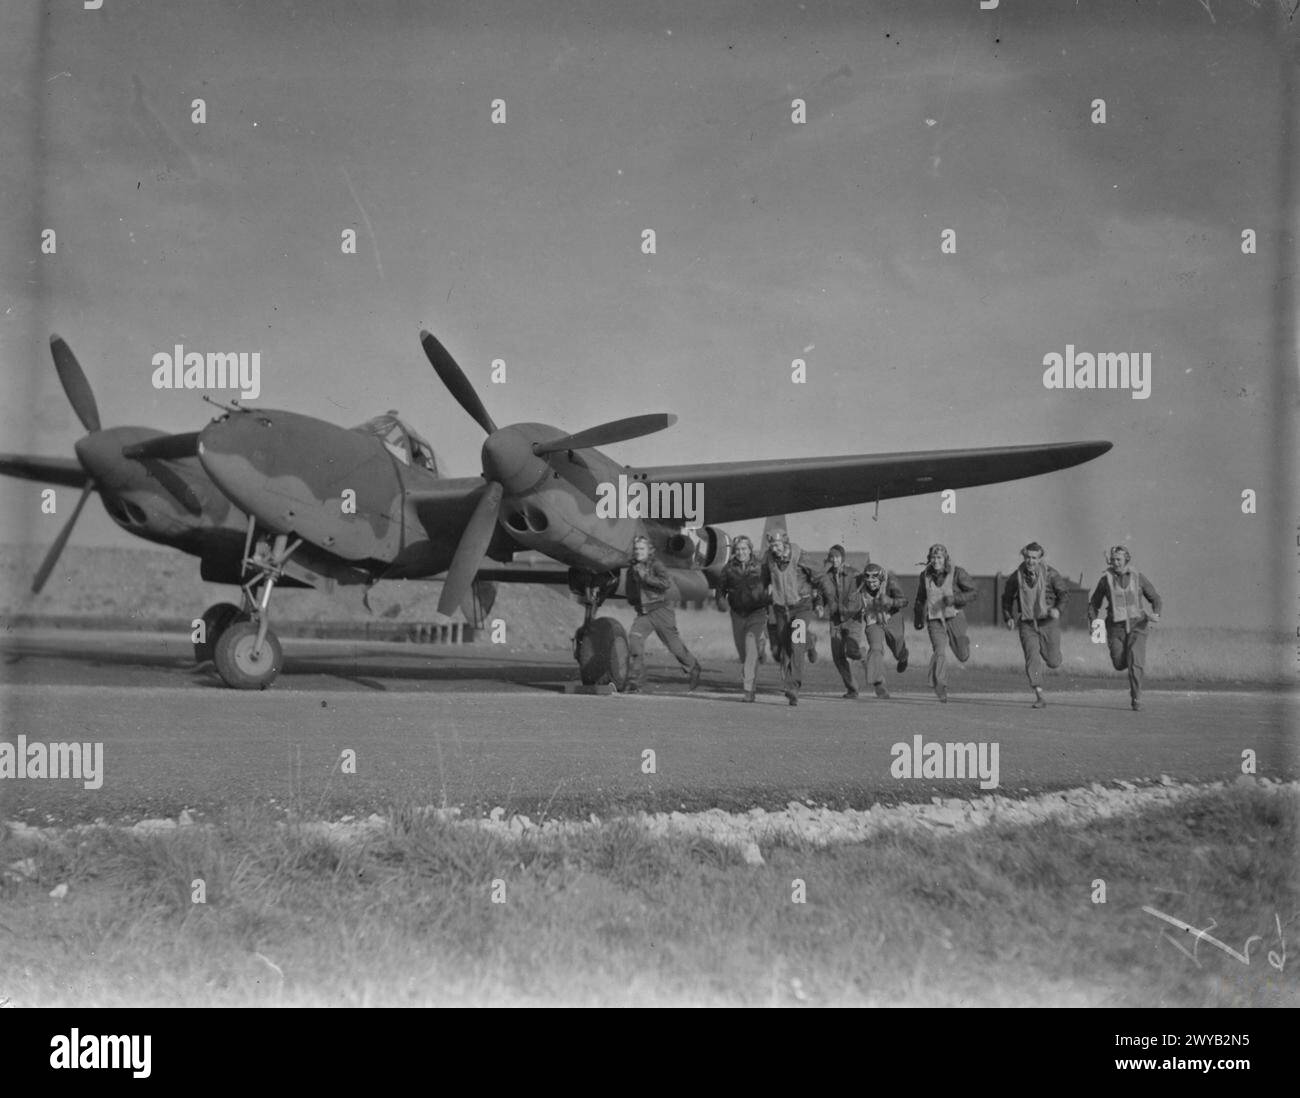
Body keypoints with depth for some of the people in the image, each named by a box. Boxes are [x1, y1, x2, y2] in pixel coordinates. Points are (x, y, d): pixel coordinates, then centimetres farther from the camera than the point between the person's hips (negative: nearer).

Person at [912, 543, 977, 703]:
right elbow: (920, 598, 19)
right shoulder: (926, 576, 3)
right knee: (940, 652, -19)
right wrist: (918, 618, 28)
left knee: (962, 657, 7)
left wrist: (955, 599, -23)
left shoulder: (957, 573, -8)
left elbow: (974, 592, -8)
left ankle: (963, 642, 43)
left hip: (954, 617, -1)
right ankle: (941, 688, -13)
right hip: (935, 621, 1)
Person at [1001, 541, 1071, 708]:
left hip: (1048, 622, -1)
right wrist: (1008, 617, 4)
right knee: (1032, 659, -14)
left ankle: (1051, 653, 40)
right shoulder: (1016, 576, -2)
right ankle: (1040, 697, -13)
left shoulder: (1050, 573, -7)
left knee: (1053, 662, 2)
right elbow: (1007, 598, 13)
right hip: (1027, 624, 1)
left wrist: (1057, 608, -22)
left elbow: (1064, 592, -4)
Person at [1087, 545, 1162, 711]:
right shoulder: (1106, 579, -2)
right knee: (1120, 665, 0)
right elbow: (1094, 603, 7)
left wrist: (1156, 614, -14)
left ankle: (1136, 698, -7)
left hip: (1136, 625, -1)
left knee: (1135, 663, -18)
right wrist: (1093, 622, -9)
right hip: (1116, 627, 1)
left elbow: (1155, 598, 7)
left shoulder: (1138, 577, -1)